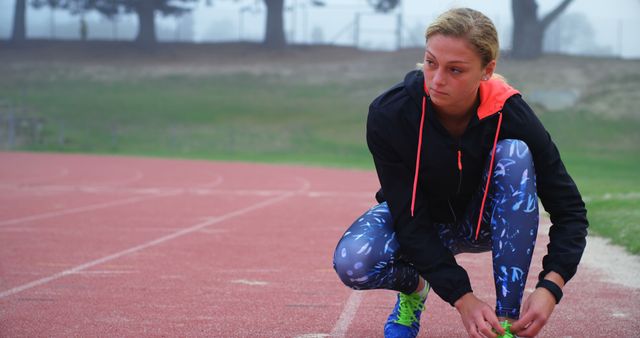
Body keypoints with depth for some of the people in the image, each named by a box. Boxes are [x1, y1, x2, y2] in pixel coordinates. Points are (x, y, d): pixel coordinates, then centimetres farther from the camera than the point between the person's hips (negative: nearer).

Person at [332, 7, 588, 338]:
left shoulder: (510, 115, -27)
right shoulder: (388, 113, -28)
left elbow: (570, 210, -22)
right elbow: (410, 221, -26)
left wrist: (549, 287, -37)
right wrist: (462, 297, -36)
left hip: (482, 222, 1)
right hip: (417, 221, -1)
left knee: (514, 154, -31)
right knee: (352, 262, -34)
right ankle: (414, 286, 5)